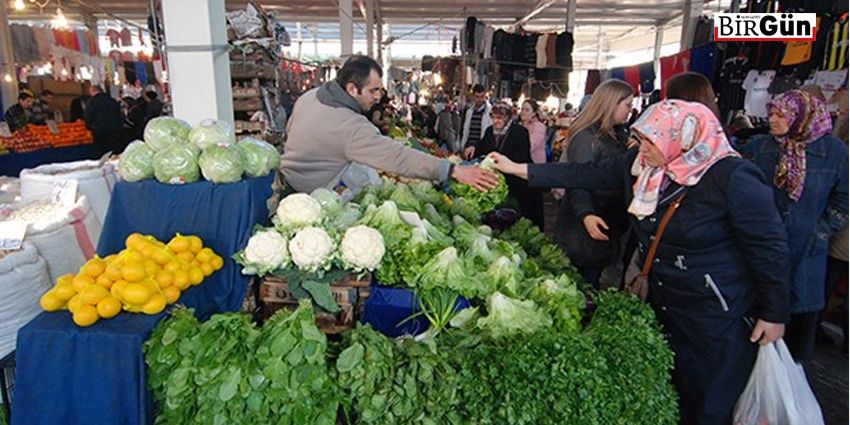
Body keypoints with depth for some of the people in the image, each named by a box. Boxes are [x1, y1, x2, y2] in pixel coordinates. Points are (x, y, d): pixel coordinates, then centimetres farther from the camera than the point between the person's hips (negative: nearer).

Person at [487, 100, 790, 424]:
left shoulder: (733, 179, -23)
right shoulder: (639, 164, -5)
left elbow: (771, 248, -16)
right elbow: (586, 175, -3)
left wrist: (775, 315, -9)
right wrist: (519, 169, -5)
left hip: (718, 316, -6)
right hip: (662, 303, 6)